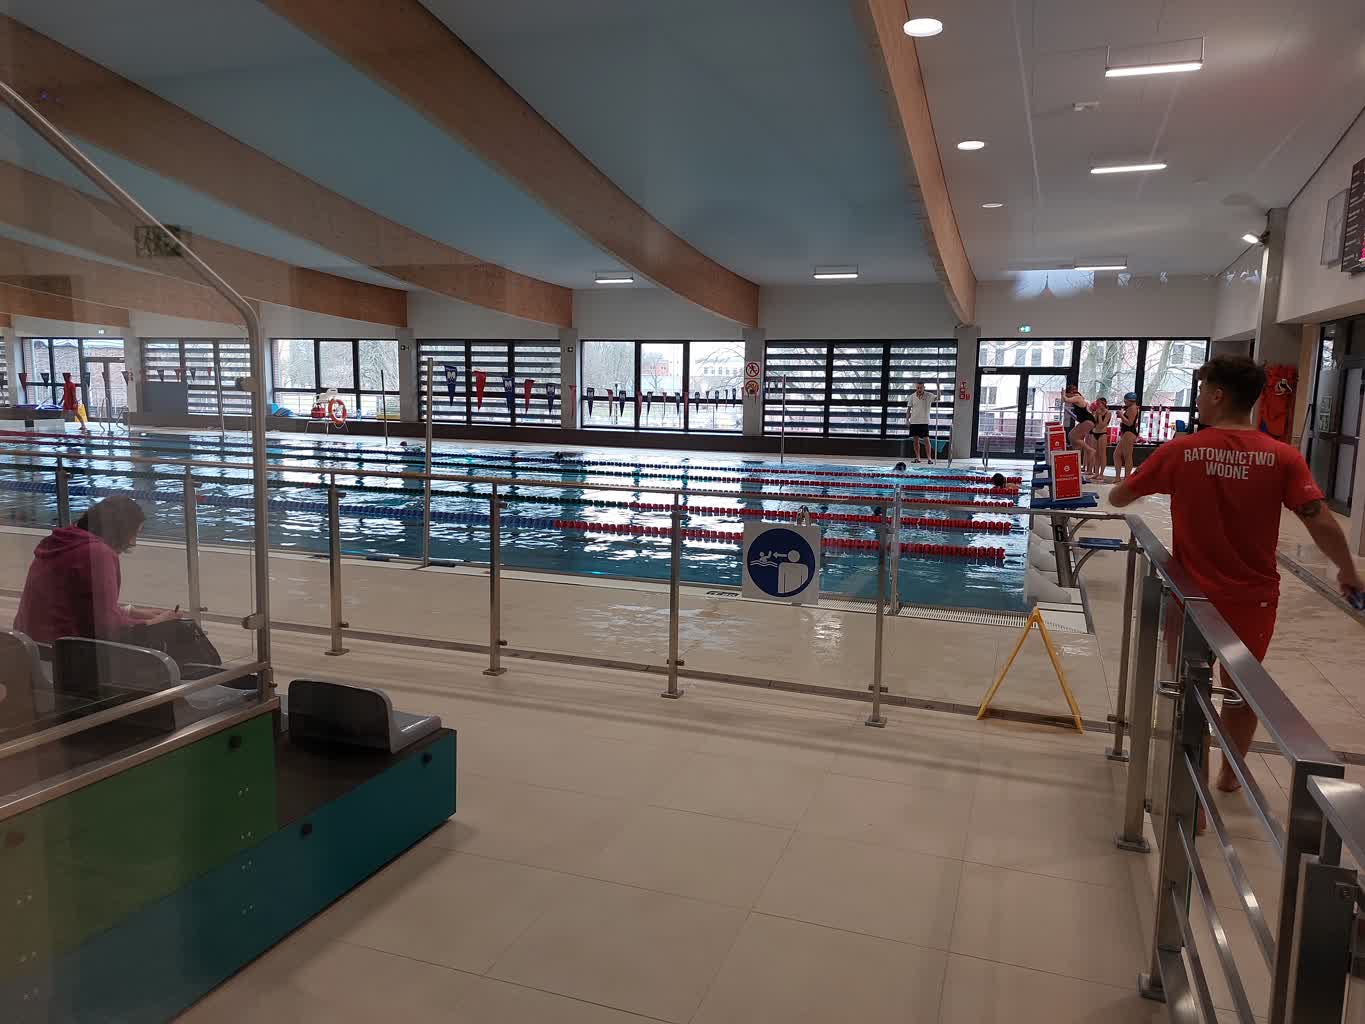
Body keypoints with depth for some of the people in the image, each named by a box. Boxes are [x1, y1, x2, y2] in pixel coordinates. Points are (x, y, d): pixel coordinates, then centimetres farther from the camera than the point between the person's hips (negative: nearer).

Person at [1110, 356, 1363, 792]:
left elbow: (1118, 498, -1)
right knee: (1242, 688, 21)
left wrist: (1120, 490, 23)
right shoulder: (1283, 457, -10)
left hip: (1192, 593, -1)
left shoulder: (1179, 451, -10)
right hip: (1252, 596, 1)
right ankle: (1231, 773, 37)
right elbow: (1321, 523, -13)